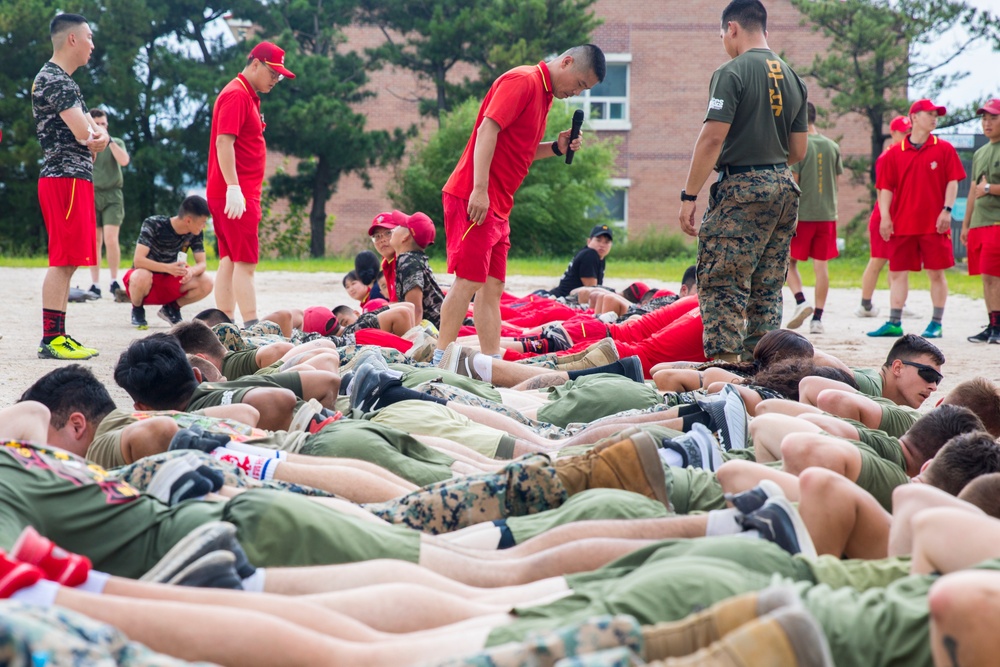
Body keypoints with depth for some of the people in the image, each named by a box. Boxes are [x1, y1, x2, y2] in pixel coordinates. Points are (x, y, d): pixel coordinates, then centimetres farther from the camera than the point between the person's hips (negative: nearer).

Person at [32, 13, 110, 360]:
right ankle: (50, 339, -11)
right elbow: (83, 133, -20)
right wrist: (93, 134, 2)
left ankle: (58, 335, 14)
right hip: (66, 178, -10)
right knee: (62, 261, -11)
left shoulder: (63, 80, 21)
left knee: (68, 262, 11)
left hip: (75, 178, 10)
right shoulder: (53, 79, -12)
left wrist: (98, 138, -7)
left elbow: (97, 135, 15)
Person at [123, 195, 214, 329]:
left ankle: (171, 308, 6)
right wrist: (168, 268, -45)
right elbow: (138, 260, -30)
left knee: (206, 283, -22)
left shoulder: (195, 233, -8)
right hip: (148, 279, -4)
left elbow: (202, 264, -8)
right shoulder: (153, 224, -23)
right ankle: (137, 310, -7)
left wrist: (191, 271, -34)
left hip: (170, 282, 4)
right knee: (141, 276, -41)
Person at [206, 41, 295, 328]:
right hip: (236, 195, -10)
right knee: (245, 263, -12)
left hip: (242, 194, 10)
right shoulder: (236, 95, -12)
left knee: (230, 261, 9)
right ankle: (252, 328, -14)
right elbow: (223, 142, -20)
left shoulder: (248, 96, 19)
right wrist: (233, 189, -25)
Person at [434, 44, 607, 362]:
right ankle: (441, 361, -8)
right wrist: (480, 190, -24)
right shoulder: (523, 80, -9)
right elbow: (488, 130, -18)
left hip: (497, 205, 10)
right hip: (475, 197, -10)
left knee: (492, 286, 7)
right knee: (469, 281, -11)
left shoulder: (544, 92, 20)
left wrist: (556, 147, 7)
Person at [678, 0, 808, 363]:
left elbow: (712, 138, -15)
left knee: (721, 285, -7)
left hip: (742, 188, -7)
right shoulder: (792, 78, 13)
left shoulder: (732, 73, -9)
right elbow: (799, 151, 16)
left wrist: (689, 196, -13)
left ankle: (724, 363, -14)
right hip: (785, 189, 8)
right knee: (767, 289, 12)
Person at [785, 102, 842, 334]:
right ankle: (818, 317, 5)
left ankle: (801, 302, -13)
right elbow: (837, 179, 14)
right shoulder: (832, 146, 8)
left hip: (802, 214, -4)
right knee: (821, 265, 6)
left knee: (789, 262, 8)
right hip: (827, 215, 5)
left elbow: (792, 181, -12)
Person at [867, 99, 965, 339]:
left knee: (936, 273, 0)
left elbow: (952, 182, 2)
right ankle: (894, 323, 7)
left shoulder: (944, 149, 5)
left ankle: (936, 324, 7)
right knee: (898, 273, 3)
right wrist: (885, 217, -5)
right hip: (902, 225, 1)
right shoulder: (894, 153, 6)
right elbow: (886, 187, 4)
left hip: (934, 224, -1)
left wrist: (946, 210, -9)